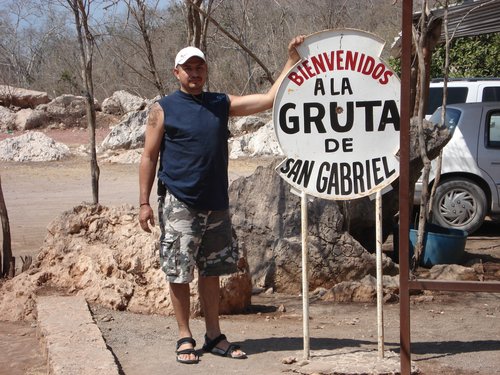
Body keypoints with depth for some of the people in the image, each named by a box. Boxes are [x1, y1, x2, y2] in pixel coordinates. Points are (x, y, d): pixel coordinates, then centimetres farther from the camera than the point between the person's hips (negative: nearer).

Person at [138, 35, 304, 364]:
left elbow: (270, 99, 8)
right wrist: (144, 202, -6)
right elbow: (149, 156, -1)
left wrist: (293, 61, 2)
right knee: (179, 272, 0)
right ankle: (185, 338, 11)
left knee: (212, 271, 11)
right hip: (179, 204, -4)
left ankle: (214, 336, 19)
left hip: (216, 204, 4)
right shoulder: (163, 109, -1)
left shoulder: (222, 104, 10)